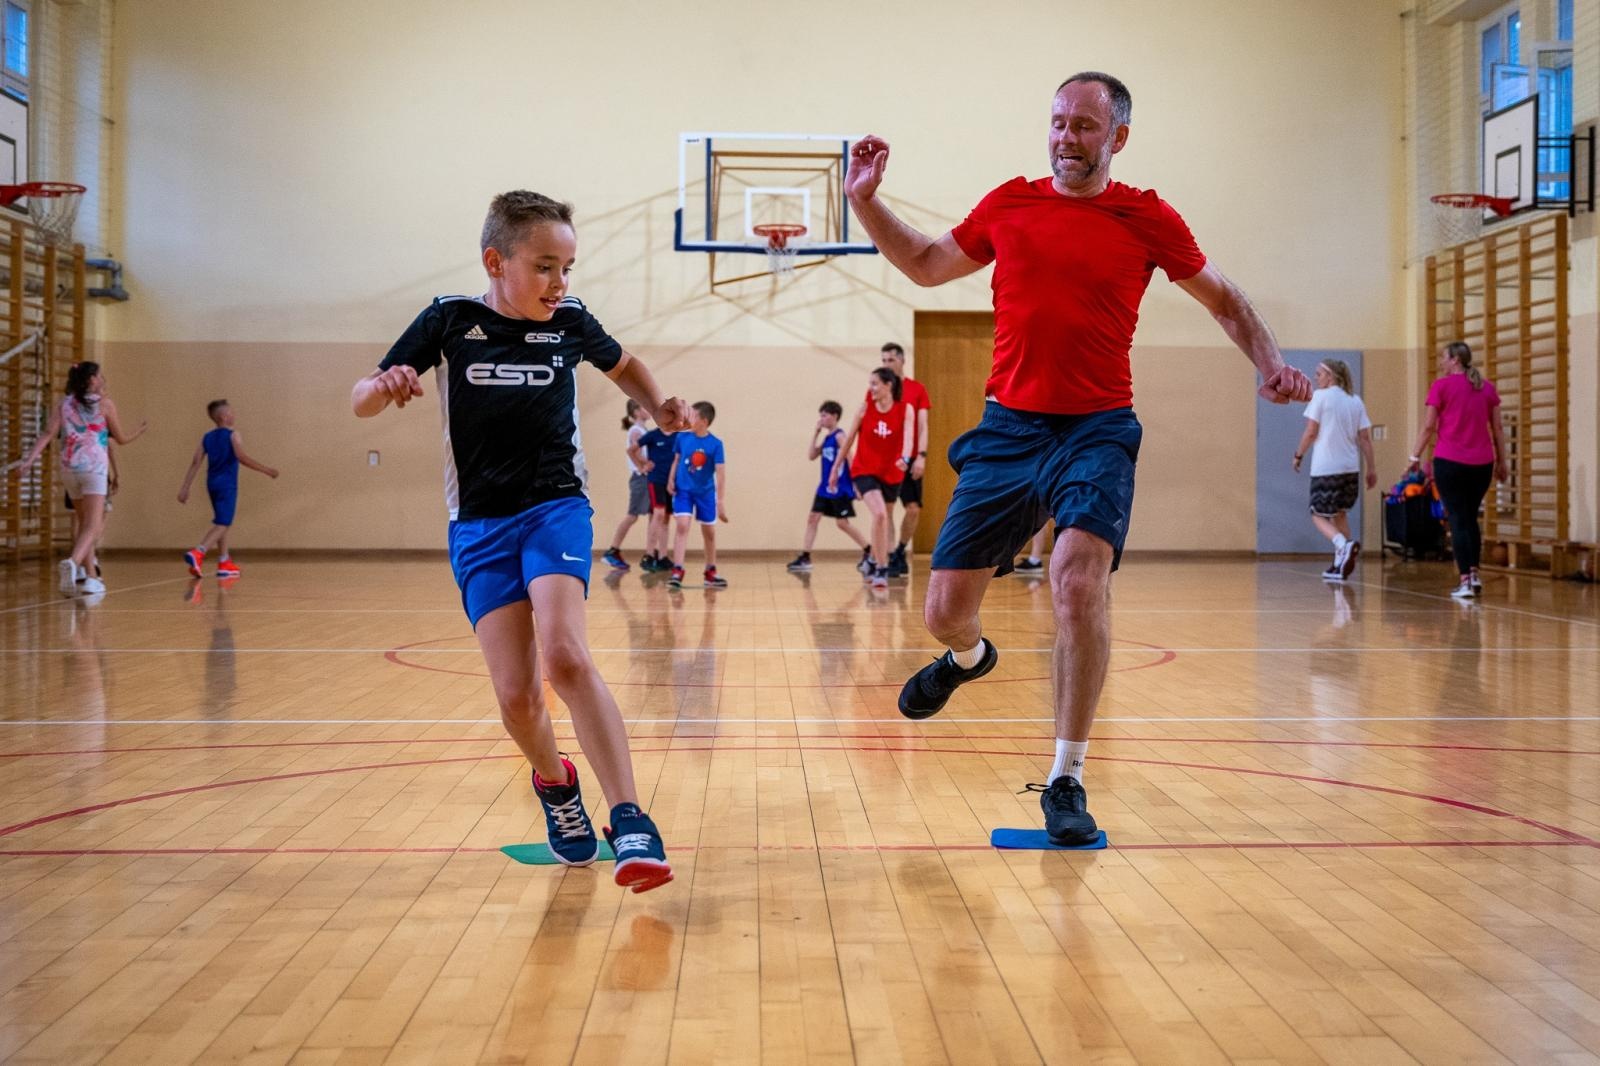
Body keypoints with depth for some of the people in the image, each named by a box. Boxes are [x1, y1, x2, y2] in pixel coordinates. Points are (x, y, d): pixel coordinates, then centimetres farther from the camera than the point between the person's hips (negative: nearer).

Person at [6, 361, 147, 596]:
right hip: (94, 467, -5)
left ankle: (87, 575, 21)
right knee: (92, 526, -12)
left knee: (84, 523, 19)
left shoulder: (64, 405, 11)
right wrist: (137, 433, 27)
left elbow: (47, 433, -3)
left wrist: (29, 459, -10)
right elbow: (121, 438, 7)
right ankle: (73, 562, -38)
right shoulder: (104, 403, 1)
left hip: (69, 469, 5)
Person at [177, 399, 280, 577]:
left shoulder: (207, 437, 10)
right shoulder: (232, 435, -7)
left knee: (222, 523, 18)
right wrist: (266, 470, -13)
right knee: (222, 524, -9)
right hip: (227, 484, -7)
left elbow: (196, 463, 5)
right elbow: (242, 458, -18)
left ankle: (225, 562, 21)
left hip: (212, 483, 7)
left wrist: (185, 488, 5)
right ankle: (197, 553, -28)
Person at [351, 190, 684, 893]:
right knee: (515, 695, -6)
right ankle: (555, 785, 27)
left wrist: (657, 406, 3)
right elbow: (359, 403, -2)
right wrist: (385, 385, -26)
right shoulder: (449, 321, -3)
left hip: (556, 509, -1)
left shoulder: (570, 321, 0)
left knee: (564, 656, -26)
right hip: (479, 525, 1)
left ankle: (630, 821, -27)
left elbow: (620, 365, 23)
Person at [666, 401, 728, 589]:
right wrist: (671, 479, -2)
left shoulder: (715, 444, -14)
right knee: (682, 526, -15)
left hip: (705, 493, -1)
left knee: (709, 532, 10)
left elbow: (721, 474, -15)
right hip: (683, 490, 1)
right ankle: (677, 571, -17)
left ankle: (711, 572, 24)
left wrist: (721, 501, -19)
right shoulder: (682, 437, -4)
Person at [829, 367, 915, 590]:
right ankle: (881, 569, -17)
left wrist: (905, 458, -43)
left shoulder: (905, 409, -7)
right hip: (865, 470, -2)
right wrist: (836, 467, 8)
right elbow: (849, 438, 4)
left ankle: (874, 563, 40)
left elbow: (908, 435, -23)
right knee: (879, 515, -23)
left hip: (892, 473, 2)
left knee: (884, 518, 16)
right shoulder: (866, 408, -5)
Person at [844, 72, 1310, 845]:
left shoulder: (1146, 218, 3)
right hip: (1007, 427, 3)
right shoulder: (1009, 206, 8)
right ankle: (969, 657, 44)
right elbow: (926, 265, 24)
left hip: (1097, 431, -3)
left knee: (1079, 579, -27)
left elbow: (1223, 300, 15)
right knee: (943, 610, 3)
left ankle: (1067, 780, -12)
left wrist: (1271, 364, 0)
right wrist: (865, 200, 14)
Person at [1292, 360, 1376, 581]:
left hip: (1325, 468, -6)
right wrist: (1372, 469, 12)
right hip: (1350, 468, 6)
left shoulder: (1321, 396, -5)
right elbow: (1365, 437, 8)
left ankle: (1345, 545, -26)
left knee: (1318, 516, 1)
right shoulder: (1355, 401, 10)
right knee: (1339, 513, 20)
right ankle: (1340, 564, 16)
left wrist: (1298, 455, 5)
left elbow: (1311, 431, -8)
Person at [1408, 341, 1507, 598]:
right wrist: (1502, 461, 15)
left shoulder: (1441, 385, -3)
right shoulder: (1487, 387, 9)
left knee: (1458, 520, 1)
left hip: (1450, 461, -4)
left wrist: (1416, 456, 2)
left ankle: (1464, 580, -3)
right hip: (1482, 463, 4)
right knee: (1471, 518, 19)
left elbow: (1428, 426, -5)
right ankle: (1474, 574, 13)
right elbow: (1497, 428, 10)